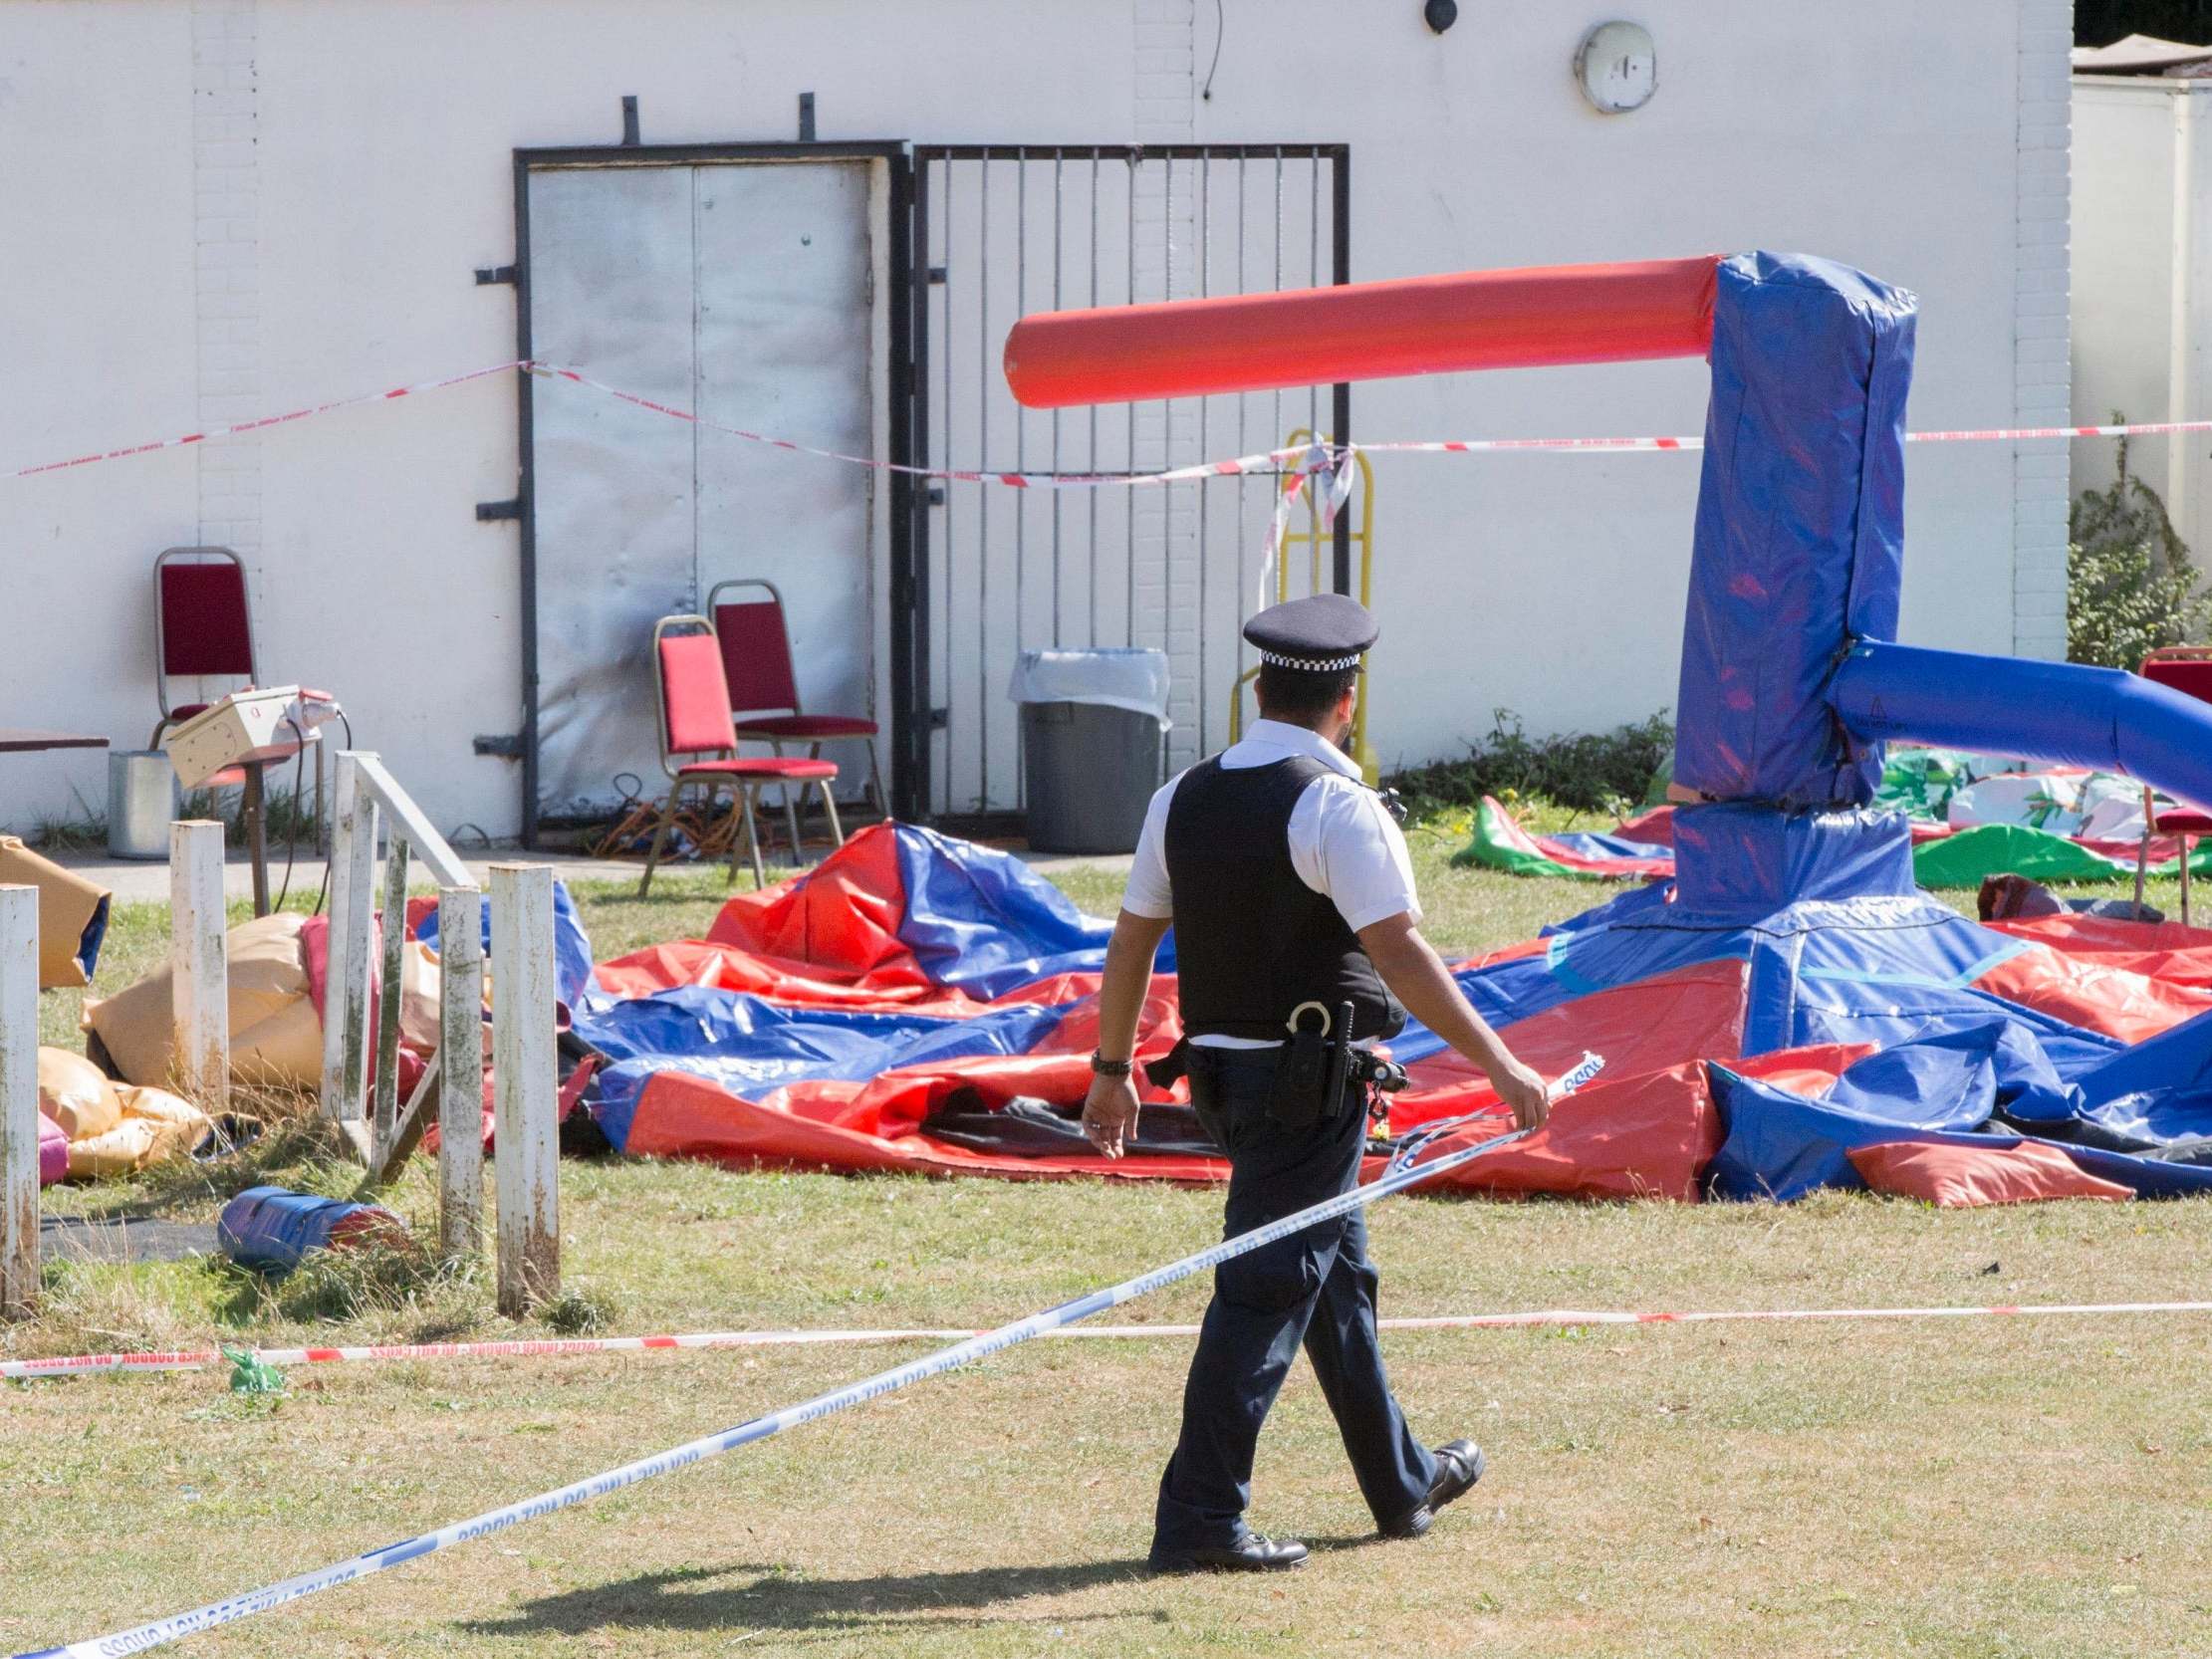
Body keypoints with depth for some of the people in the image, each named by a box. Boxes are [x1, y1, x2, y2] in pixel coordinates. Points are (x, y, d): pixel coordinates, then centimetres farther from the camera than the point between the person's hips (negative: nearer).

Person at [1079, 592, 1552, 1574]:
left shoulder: (1184, 799, 6)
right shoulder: (1337, 807, -16)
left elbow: (1132, 940, 10)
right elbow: (1399, 952, -22)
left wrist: (1112, 1069, 20)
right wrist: (1498, 1064, -20)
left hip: (1224, 1073, 8)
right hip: (1313, 1082, -8)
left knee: (1340, 1272, 21)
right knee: (1270, 1291, -6)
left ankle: (1401, 1483, 36)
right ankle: (1198, 1519, -10)